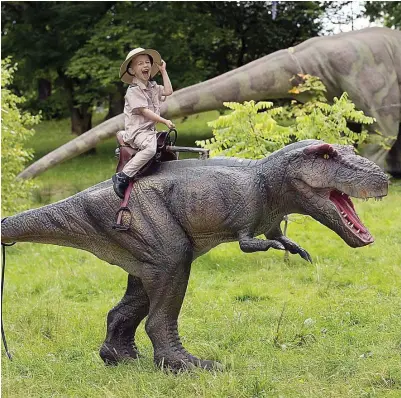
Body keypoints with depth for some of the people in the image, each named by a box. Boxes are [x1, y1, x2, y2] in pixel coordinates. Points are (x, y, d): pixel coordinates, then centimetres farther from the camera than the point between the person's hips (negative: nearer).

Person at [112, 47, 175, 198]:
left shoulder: (152, 87, 15)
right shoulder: (133, 90, -12)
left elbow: (168, 91, 12)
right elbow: (144, 111, -18)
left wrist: (163, 71, 14)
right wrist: (164, 121, -19)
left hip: (150, 129, 9)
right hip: (137, 131, -9)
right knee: (150, 148, -35)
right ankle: (122, 177, -33)